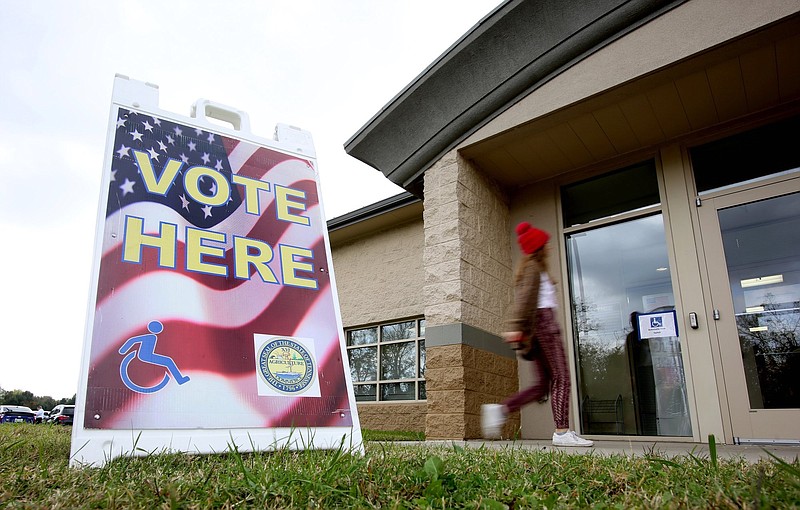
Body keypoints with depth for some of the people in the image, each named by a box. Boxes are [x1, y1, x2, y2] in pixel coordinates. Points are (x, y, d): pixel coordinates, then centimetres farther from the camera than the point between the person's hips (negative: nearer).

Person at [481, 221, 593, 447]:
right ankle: (562, 432, -11)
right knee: (560, 377, -8)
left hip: (535, 326, 9)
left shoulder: (526, 268, 26)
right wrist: (516, 327, -26)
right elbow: (525, 297, -16)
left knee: (542, 384, 2)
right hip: (544, 320, -9)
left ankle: (500, 409, -9)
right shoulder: (534, 267, -2)